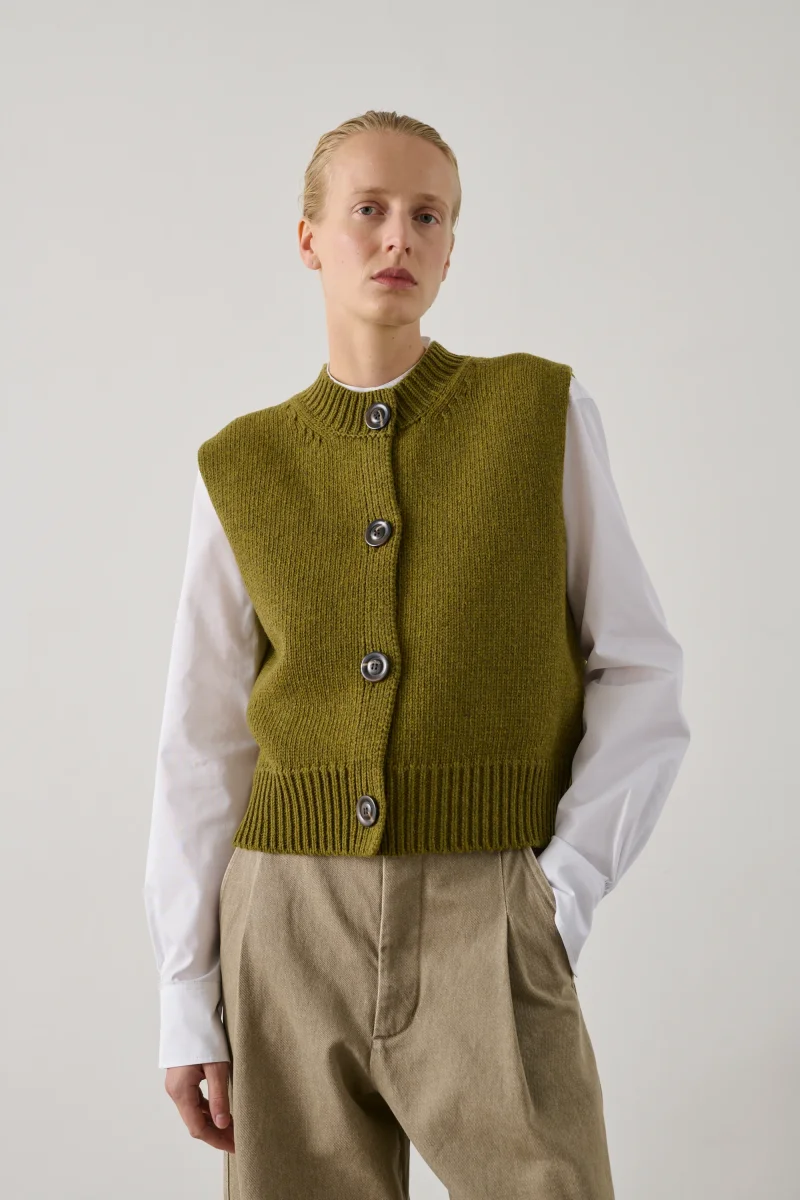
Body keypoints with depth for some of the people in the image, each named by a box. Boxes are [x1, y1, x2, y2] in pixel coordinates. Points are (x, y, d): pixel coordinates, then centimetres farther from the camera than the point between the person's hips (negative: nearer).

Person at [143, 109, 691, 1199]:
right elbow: (204, 745, 9)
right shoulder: (242, 471, 8)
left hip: (486, 932, -2)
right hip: (289, 932, 2)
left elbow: (640, 677, 4)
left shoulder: (545, 416, 4)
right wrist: (187, 996, 6)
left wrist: (566, 887, -9)